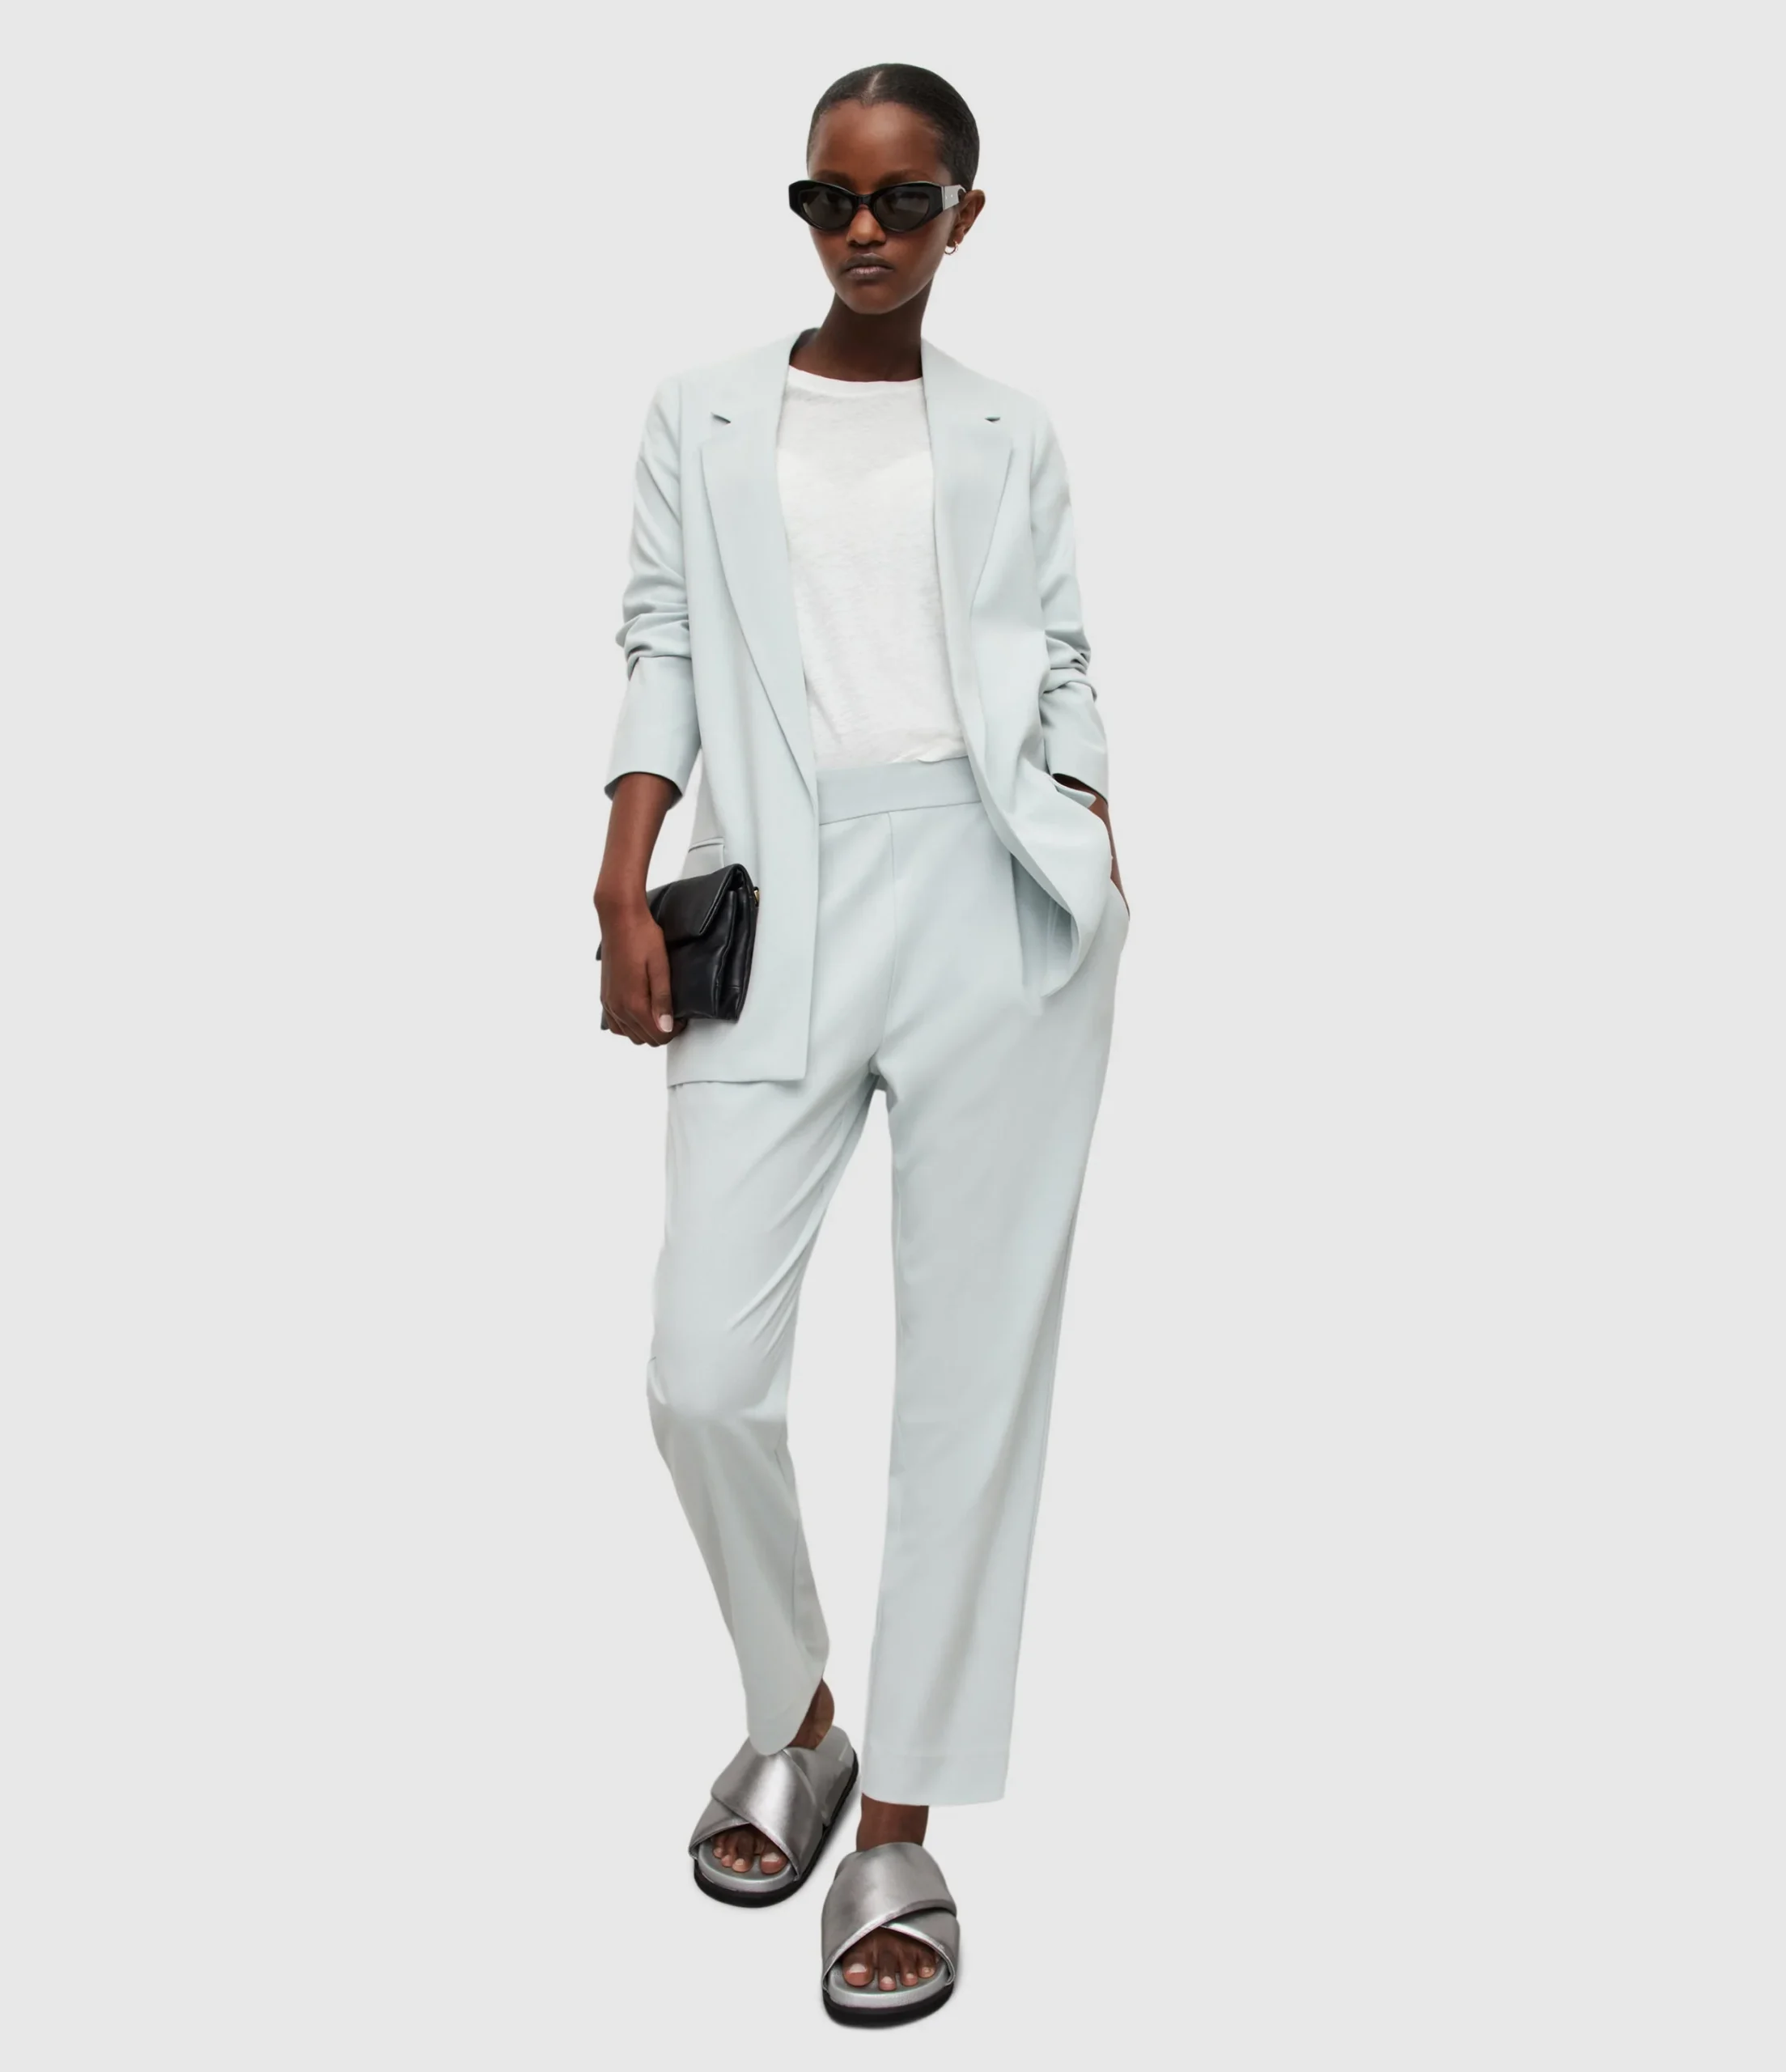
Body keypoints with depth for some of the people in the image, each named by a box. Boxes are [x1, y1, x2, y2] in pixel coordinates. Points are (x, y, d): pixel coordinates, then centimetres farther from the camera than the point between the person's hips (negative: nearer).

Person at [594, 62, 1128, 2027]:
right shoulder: (701, 417, 16)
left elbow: (1061, 670, 13)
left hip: (997, 900, 0)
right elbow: (664, 657, 9)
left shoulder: (1012, 434, 16)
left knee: (972, 1371, -1)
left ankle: (899, 1830, 11)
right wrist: (622, 897, -2)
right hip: (782, 910, 0)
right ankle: (793, 1719, 22)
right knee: (702, 1371, -7)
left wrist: (1104, 876, 0)